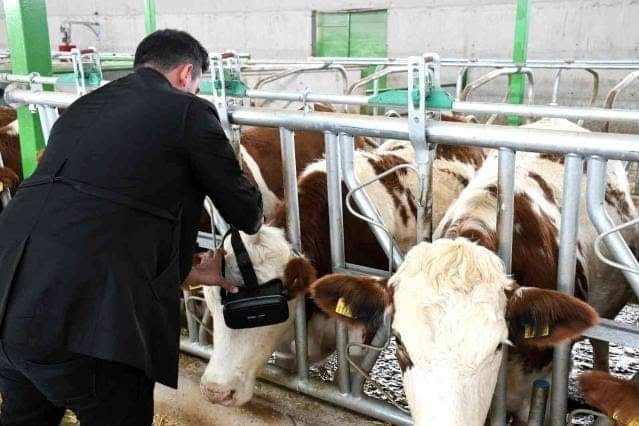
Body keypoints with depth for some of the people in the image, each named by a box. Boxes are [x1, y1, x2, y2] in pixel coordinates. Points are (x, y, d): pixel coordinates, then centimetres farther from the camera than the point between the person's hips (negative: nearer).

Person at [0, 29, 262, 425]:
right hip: (84, 319, -7)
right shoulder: (189, 111, 0)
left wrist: (188, 270, 35)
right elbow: (245, 213, 8)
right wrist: (255, 215, 34)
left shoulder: (83, 106, 20)